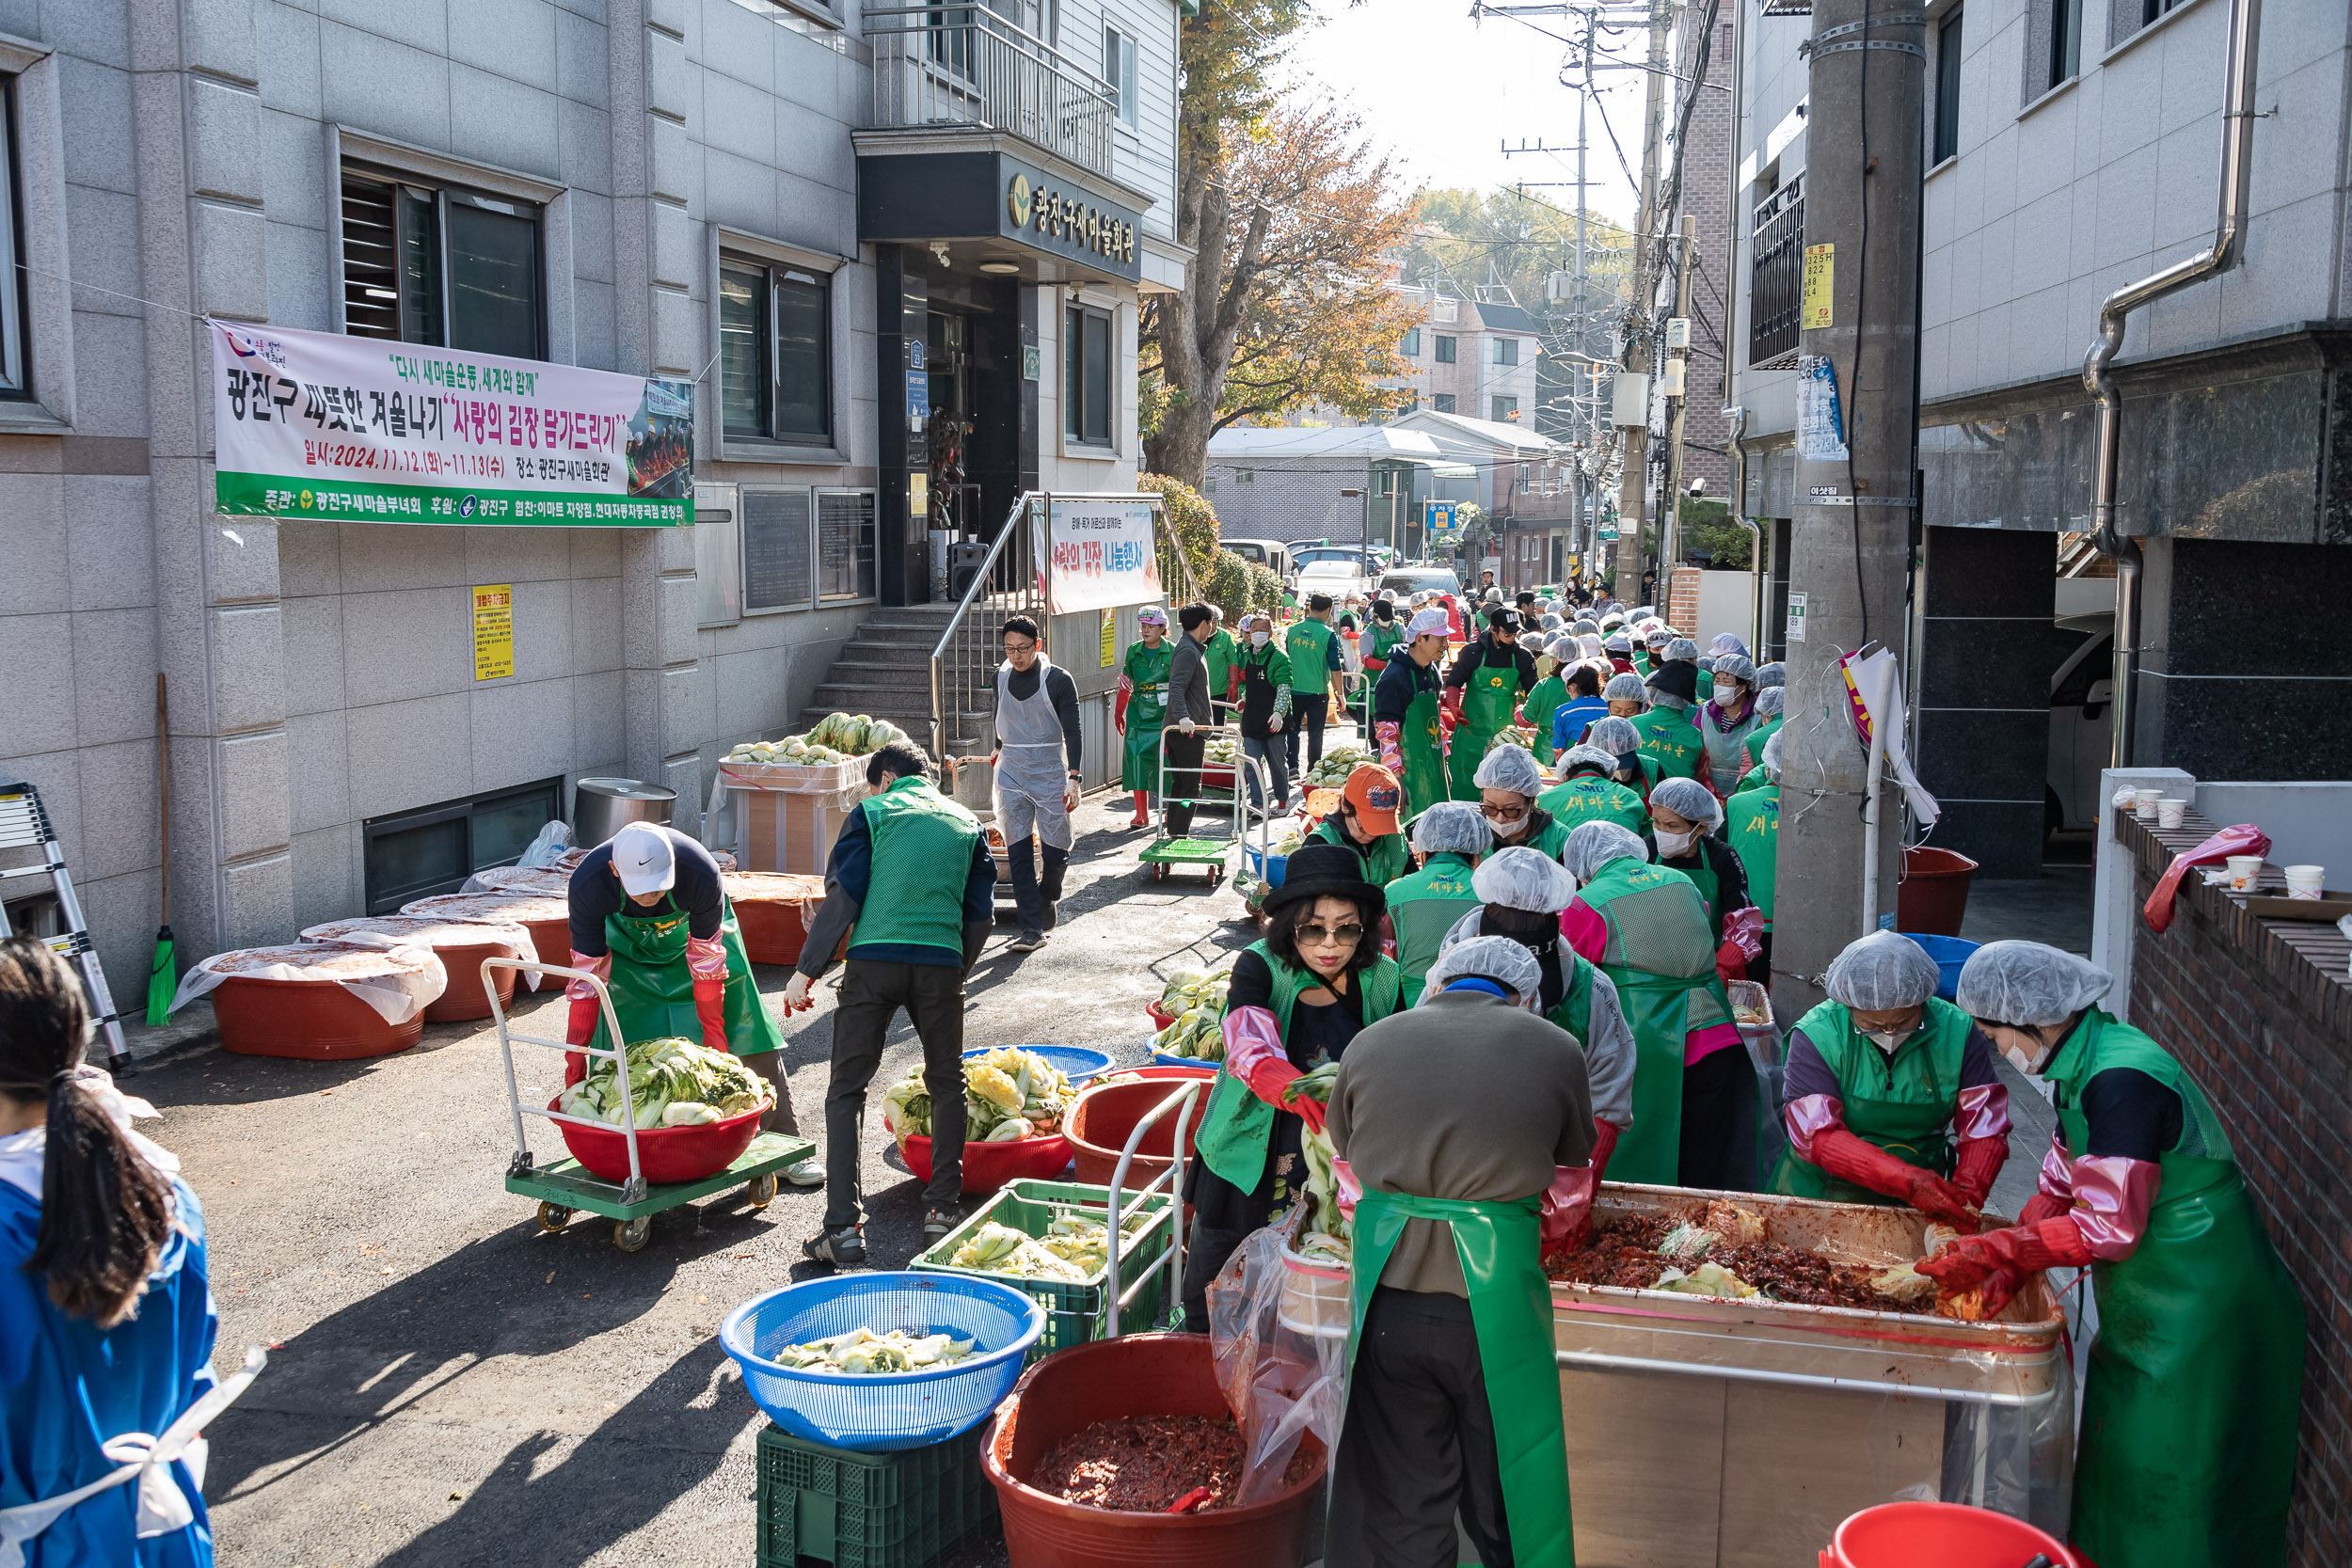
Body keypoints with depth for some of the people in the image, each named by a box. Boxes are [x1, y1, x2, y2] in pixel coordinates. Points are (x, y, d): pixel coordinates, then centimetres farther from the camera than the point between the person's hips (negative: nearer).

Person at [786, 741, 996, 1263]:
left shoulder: (872, 813, 9)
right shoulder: (967, 823, 19)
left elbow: (842, 898, -1)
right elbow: (981, 912, 16)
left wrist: (806, 971, 2)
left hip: (874, 959, -2)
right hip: (941, 964, 3)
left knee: (847, 1089, 6)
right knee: (947, 1084, 20)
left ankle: (843, 1227, -1)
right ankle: (942, 1209, 17)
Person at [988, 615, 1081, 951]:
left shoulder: (1058, 681, -8)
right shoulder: (1001, 677, 5)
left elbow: (1072, 733, -9)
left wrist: (1073, 778, -17)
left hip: (1049, 772, -3)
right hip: (1011, 774, 3)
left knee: (1056, 850, -3)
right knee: (1018, 852, -3)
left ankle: (1048, 896, 29)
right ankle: (1032, 929, -2)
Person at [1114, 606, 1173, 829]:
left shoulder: (1172, 653, -4)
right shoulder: (1133, 651, 7)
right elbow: (1126, 683, 17)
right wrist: (1119, 713, 20)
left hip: (1164, 716, -3)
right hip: (1138, 714, 3)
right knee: (1136, 760, -3)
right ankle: (1141, 814, 3)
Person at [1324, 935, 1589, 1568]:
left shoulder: (1368, 1044, 6)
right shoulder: (1556, 1052, 1)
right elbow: (1567, 1202, 12)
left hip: (1386, 1296, 2)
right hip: (1495, 1300, -2)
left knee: (1400, 1517, 15)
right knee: (1510, 1509, 14)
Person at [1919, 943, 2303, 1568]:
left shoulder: (2122, 1082, -25)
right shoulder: (2082, 1066, 6)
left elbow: (2112, 1227, -26)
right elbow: (2060, 1186, 9)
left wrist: (1998, 1250, -18)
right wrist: (2008, 1264, -6)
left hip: (2200, 1319, -10)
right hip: (2147, 1311, 10)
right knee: (2116, 1465, 20)